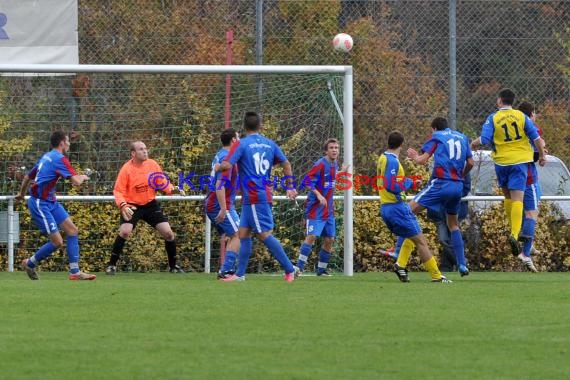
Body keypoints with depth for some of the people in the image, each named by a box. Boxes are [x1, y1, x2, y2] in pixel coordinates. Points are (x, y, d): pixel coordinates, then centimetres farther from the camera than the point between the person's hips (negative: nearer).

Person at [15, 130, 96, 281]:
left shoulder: (46, 157, 14)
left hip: (50, 202, 10)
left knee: (72, 230, 3)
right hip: (39, 204, -10)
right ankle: (30, 264, 12)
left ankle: (74, 272, 1)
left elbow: (28, 177, 26)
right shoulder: (60, 159, -15)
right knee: (57, 242, -10)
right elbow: (76, 182, -22)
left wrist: (21, 194, 42)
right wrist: (83, 177, 2)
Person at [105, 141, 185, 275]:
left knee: (168, 233, -1)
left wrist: (172, 190, -15)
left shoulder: (153, 165, -4)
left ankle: (173, 266, 18)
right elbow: (118, 191, -14)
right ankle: (111, 265, -12)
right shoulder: (126, 169, -14)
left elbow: (162, 183, 5)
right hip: (132, 206, -4)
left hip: (150, 204, 4)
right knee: (125, 231, -25)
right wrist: (123, 205, -31)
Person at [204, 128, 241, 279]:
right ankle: (225, 271, -17)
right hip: (220, 205, -10)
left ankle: (228, 271, 11)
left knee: (232, 237, 14)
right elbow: (220, 185, -23)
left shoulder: (220, 155, 15)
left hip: (211, 204, 10)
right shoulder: (227, 158, -15)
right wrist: (223, 209, -25)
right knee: (238, 236, -10)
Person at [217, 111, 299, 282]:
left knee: (265, 234, -6)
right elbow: (286, 164, 11)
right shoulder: (270, 144, 11)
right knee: (244, 233, 10)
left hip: (253, 197, -8)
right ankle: (240, 274, 7)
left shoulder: (242, 144, -9)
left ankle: (290, 269, -8)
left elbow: (226, 165, -17)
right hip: (266, 195, 8)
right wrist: (290, 187, 19)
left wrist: (218, 167, 5)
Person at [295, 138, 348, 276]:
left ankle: (321, 269, 18)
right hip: (316, 208, -8)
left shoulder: (334, 164, 9)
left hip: (328, 210, 8)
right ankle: (299, 266, -14)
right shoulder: (321, 164, -15)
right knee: (312, 236, -17)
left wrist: (341, 172, 23)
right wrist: (319, 196, -27)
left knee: (329, 239, 7)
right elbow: (308, 181, -19)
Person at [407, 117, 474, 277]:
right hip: (458, 186, 6)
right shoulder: (462, 137, 18)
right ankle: (462, 265, 10)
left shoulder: (436, 137, 5)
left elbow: (423, 160, -2)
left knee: (410, 210, -3)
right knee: (453, 224, 19)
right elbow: (470, 163, 16)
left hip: (441, 183, -6)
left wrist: (414, 156, 20)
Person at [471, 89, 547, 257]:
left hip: (502, 162, 1)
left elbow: (484, 139, -11)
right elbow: (536, 138, -1)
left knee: (508, 196, 21)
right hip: (520, 161, 0)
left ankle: (513, 229, 25)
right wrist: (542, 155, 13)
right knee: (517, 199, -8)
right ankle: (514, 234, -25)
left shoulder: (493, 118, -4)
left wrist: (474, 143, 11)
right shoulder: (522, 117, 0)